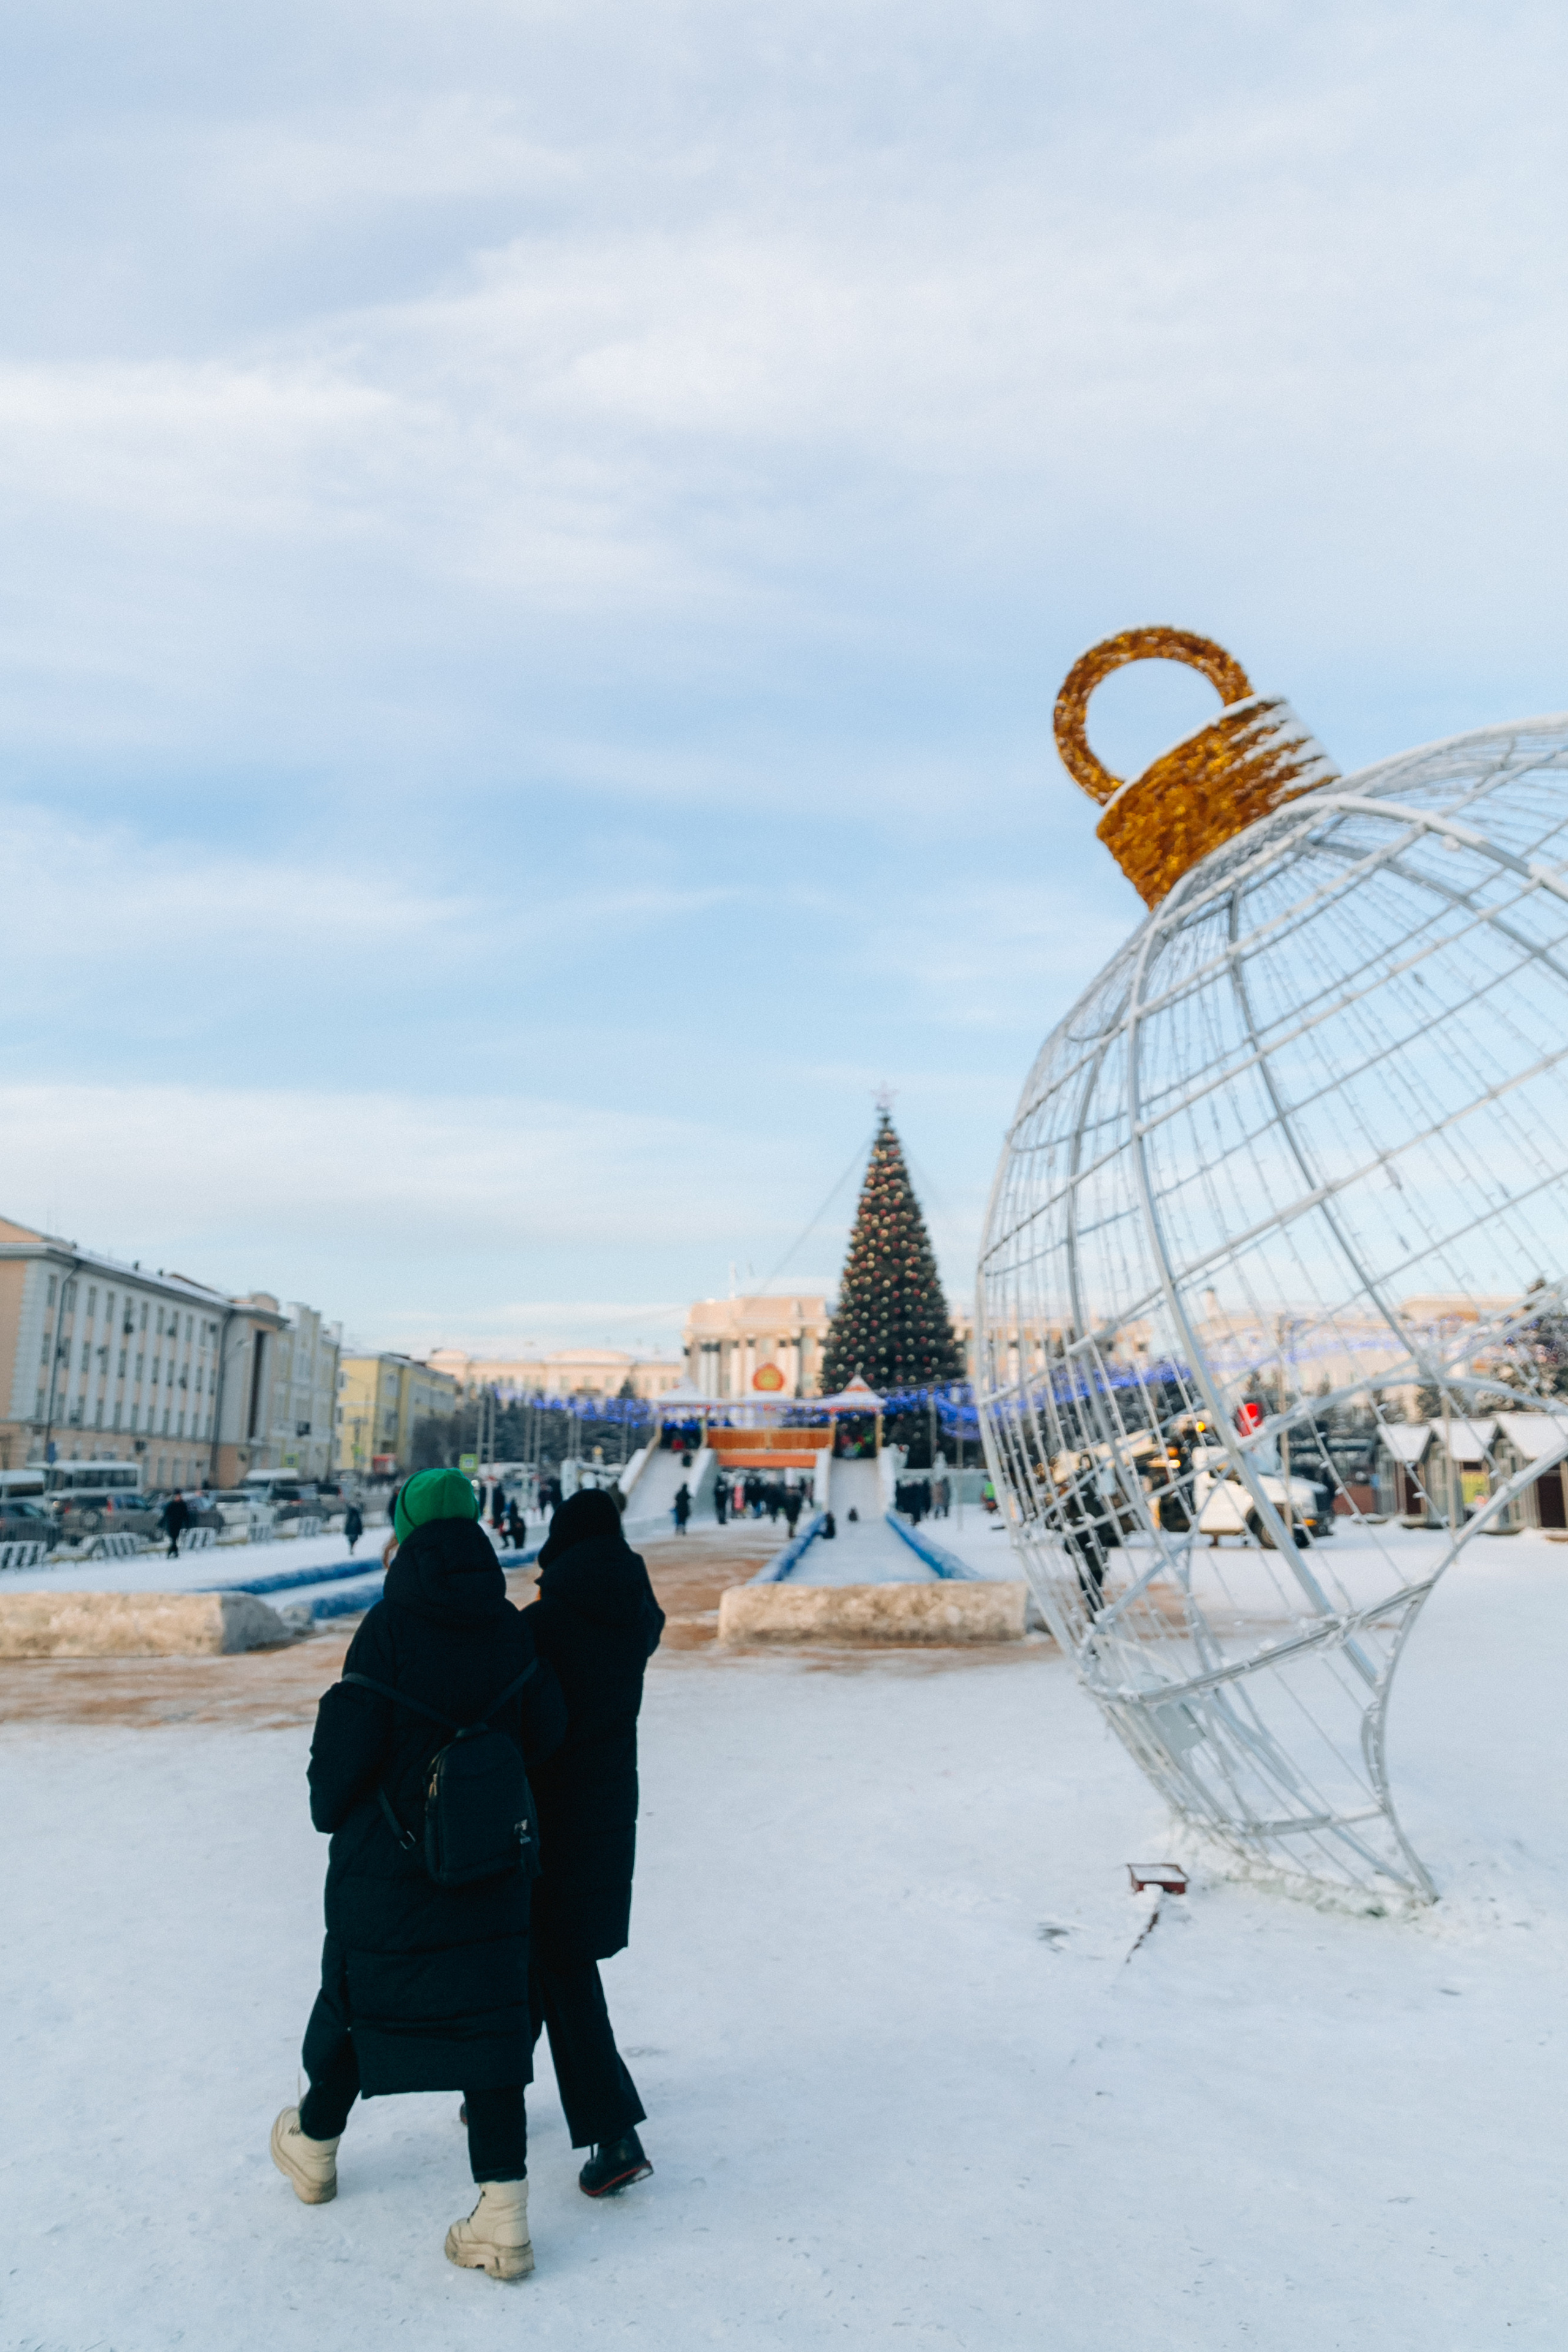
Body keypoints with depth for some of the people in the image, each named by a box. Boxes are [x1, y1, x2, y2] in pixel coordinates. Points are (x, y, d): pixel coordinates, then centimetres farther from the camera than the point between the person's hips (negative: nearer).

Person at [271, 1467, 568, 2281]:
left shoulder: (391, 1627, -18)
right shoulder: (511, 1632, -5)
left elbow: (350, 1740, -14)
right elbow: (544, 1735, 1)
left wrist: (330, 1810, 6)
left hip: (387, 1859, -3)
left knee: (354, 1999, 19)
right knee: (486, 2019, 8)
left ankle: (313, 2147, 43)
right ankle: (503, 2214, 7)